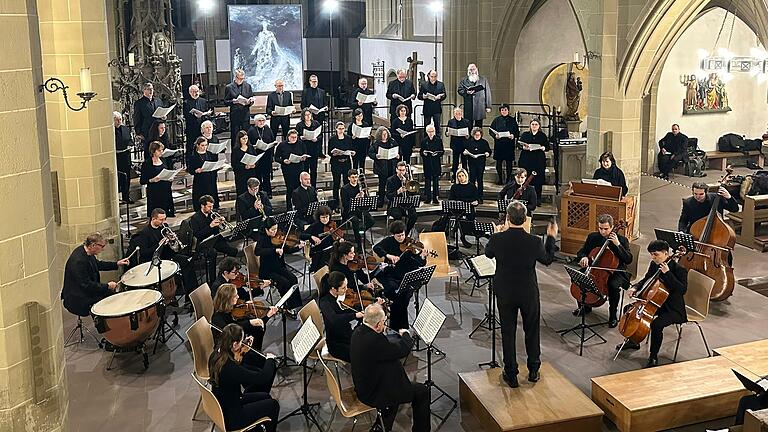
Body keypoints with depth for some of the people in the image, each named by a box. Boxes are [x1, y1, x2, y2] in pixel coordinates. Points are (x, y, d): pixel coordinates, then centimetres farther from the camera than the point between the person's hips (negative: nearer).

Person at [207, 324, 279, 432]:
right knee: (273, 405, 9)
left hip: (222, 407, 8)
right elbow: (263, 378, -32)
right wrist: (270, 359, -14)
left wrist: (244, 347, 0)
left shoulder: (215, 356, -10)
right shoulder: (230, 368, -36)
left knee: (265, 396, 22)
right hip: (231, 419, -8)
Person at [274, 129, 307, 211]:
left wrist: (304, 158, -9)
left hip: (299, 170, 2)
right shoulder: (282, 145, -1)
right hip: (287, 170, -2)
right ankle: (289, 208, 13)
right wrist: (283, 161, -17)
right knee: (289, 189, 1)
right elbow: (276, 158, 1)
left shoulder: (300, 144, 5)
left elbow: (305, 155, 14)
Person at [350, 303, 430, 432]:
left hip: (362, 387, 9)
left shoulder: (358, 332, -5)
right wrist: (406, 334, -4)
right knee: (422, 391, 3)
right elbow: (403, 349, -23)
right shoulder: (374, 340, -33)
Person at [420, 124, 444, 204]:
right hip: (427, 163, 1)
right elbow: (421, 151, 8)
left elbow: (442, 151, 3)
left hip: (436, 163, -1)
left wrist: (437, 153, -16)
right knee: (427, 180, 2)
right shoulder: (424, 141, 5)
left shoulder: (439, 140, 3)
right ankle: (428, 197, 10)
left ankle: (435, 198, 9)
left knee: (436, 180, 2)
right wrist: (423, 153, -14)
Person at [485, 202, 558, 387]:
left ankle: (511, 375, 21)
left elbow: (488, 253, 4)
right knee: (532, 331, 20)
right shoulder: (534, 242, -20)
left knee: (508, 333, 13)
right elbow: (547, 260, 1)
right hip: (529, 293, 0)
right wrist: (551, 237, 13)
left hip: (505, 294, 0)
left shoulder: (497, 239, -19)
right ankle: (533, 371, 32)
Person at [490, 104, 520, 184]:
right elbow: (491, 131, 7)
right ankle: (500, 178, 13)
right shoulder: (496, 120, 7)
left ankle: (508, 178, 12)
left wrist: (513, 135, -15)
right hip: (498, 144, 1)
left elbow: (517, 132, 6)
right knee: (499, 162, 3)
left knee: (509, 162, 2)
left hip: (509, 144, -1)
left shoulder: (512, 120, 5)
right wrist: (495, 135, -13)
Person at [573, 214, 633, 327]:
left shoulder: (622, 240, -9)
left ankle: (613, 315, -10)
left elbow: (629, 260, -17)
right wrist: (584, 257, -15)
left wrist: (618, 245, -27)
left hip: (615, 271, -4)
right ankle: (585, 306, 9)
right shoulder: (593, 237, 1)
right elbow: (580, 252, 10)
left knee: (614, 286, -34)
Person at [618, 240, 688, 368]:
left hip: (673, 309, -9)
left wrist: (668, 273, -34)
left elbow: (682, 290, -32)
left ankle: (653, 357, -12)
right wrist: (635, 288, -3)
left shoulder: (679, 269, -19)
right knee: (629, 308, 10)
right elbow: (646, 280, 17)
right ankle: (633, 341, 26)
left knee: (656, 324, -33)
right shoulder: (654, 265, 2)